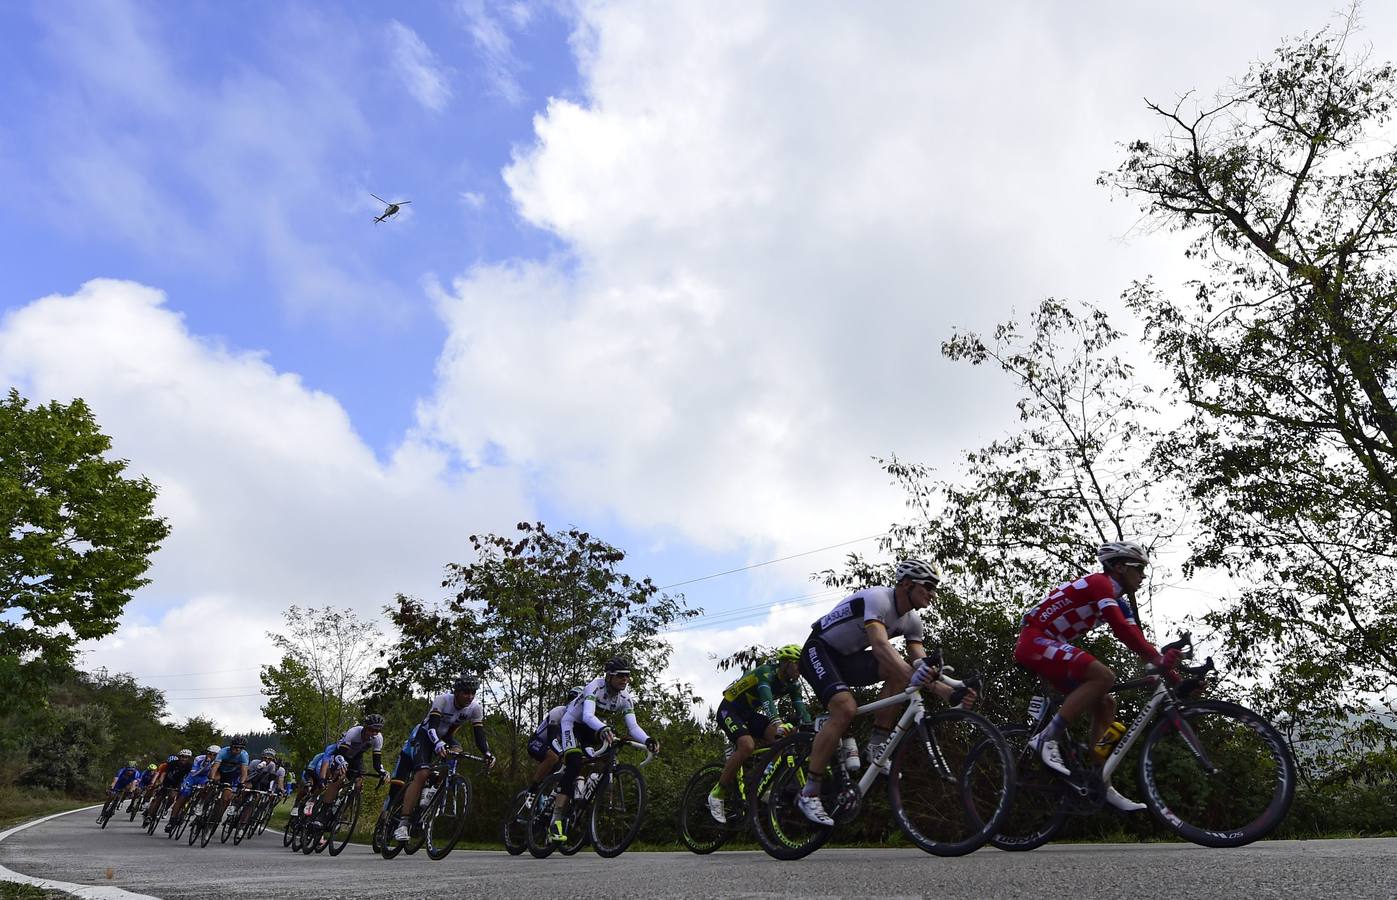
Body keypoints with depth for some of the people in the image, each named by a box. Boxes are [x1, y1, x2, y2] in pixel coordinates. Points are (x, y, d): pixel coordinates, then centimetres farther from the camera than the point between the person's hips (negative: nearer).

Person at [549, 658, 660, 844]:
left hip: (591, 729, 8)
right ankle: (556, 822, -30)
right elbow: (587, 716, -46)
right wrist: (603, 729, -66)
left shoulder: (625, 698, -15)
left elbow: (633, 726, -21)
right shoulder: (595, 686, -31)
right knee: (575, 763, -26)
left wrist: (647, 740, -41)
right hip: (572, 722, -8)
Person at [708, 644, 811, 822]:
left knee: (783, 737, -16)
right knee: (747, 746, -31)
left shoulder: (792, 684, -2)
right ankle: (717, 794, -17)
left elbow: (801, 709, -7)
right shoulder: (766, 672, -25)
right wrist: (777, 721, -60)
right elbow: (767, 698, -43)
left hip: (749, 713, 8)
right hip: (729, 710, -7)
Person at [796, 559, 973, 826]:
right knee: (846, 708, -30)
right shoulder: (877, 598, -26)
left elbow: (922, 666, -5)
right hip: (818, 650, -7)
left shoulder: (912, 621, -1)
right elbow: (880, 645, -42)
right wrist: (912, 676, -58)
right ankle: (809, 793, -20)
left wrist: (948, 692, -23)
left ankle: (877, 747, -8)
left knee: (900, 672, -18)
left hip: (847, 658, 8)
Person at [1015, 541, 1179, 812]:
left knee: (1106, 705, 7)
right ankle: (1047, 738, -22)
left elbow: (1135, 638, 10)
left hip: (1049, 646, 10)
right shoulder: (1100, 583, -11)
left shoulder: (1118, 601, 18)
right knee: (1104, 676, -26)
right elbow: (1121, 628, -24)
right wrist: (1158, 660, -25)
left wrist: (1165, 664, 0)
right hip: (1036, 640, -10)